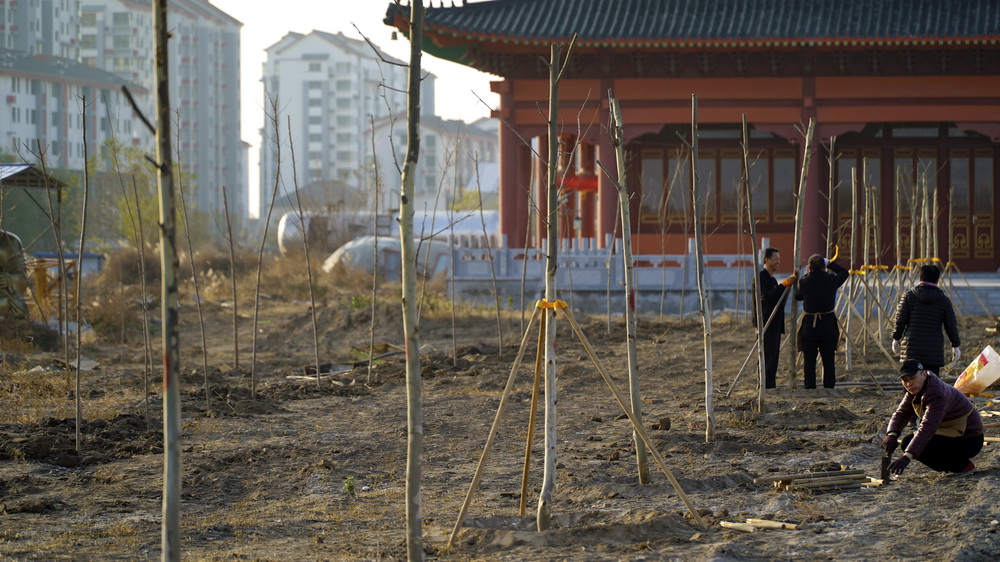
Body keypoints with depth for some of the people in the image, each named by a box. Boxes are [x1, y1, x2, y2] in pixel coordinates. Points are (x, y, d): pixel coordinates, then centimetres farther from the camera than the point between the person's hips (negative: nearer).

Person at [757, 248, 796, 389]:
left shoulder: (772, 279, 20)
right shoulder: (761, 277, -10)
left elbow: (779, 298, 18)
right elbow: (766, 297, -22)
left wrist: (789, 284, 8)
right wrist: (784, 285, -24)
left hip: (775, 324, 10)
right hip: (766, 323, -10)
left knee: (773, 356, 9)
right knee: (768, 355, -11)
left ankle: (770, 385, 12)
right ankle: (765, 386, -12)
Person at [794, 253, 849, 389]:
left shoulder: (804, 282, -9)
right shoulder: (831, 280, -7)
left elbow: (797, 296, 11)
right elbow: (845, 272, 12)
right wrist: (830, 264, 17)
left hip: (809, 326, -1)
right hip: (828, 326, 1)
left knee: (809, 362, 5)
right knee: (828, 361, 8)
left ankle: (810, 388, 4)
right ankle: (829, 388, 9)